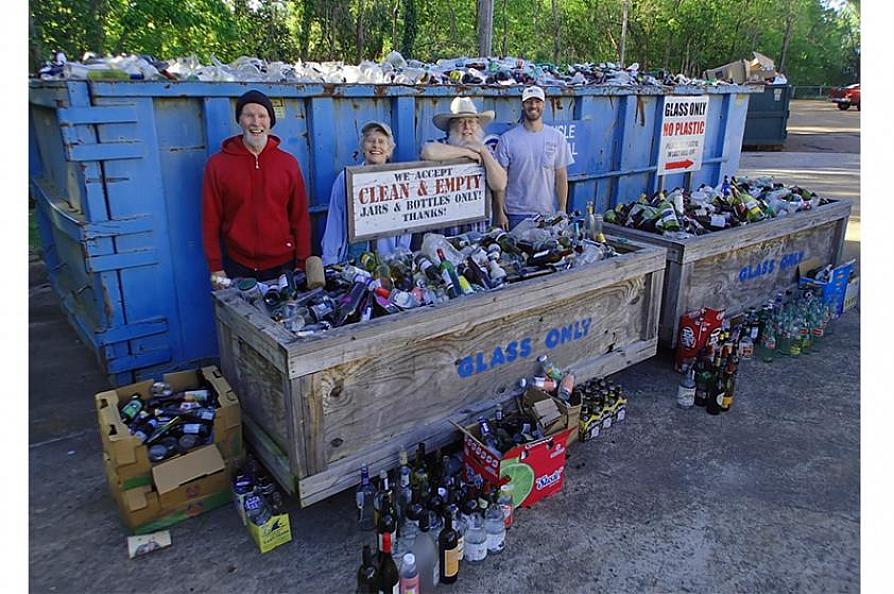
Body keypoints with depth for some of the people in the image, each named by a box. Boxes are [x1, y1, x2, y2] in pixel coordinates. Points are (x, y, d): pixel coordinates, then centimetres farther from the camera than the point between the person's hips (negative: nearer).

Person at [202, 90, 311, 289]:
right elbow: (211, 221, 1)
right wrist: (215, 268, -2)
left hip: (283, 265, 1)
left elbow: (300, 218, 3)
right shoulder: (217, 164, -1)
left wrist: (302, 264, 1)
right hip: (237, 267, -1)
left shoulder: (288, 163, 2)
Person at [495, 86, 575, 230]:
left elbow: (561, 176, 5)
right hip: (516, 215, -1)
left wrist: (562, 210, 0)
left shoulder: (557, 138, 4)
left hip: (548, 213, 1)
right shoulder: (507, 139, -2)